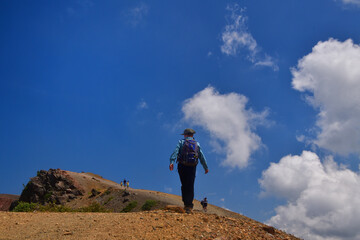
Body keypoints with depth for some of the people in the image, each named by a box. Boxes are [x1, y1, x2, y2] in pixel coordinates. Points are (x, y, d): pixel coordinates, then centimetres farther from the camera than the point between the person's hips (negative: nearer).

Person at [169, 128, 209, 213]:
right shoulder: (197, 144, 12)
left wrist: (171, 162, -22)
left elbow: (175, 151, -12)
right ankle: (189, 206, -6)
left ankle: (186, 203, 14)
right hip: (192, 167, 1)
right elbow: (202, 157, 12)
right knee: (190, 186, 1)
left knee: (184, 185, 13)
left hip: (182, 166, -1)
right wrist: (206, 167, 20)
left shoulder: (181, 142, 5)